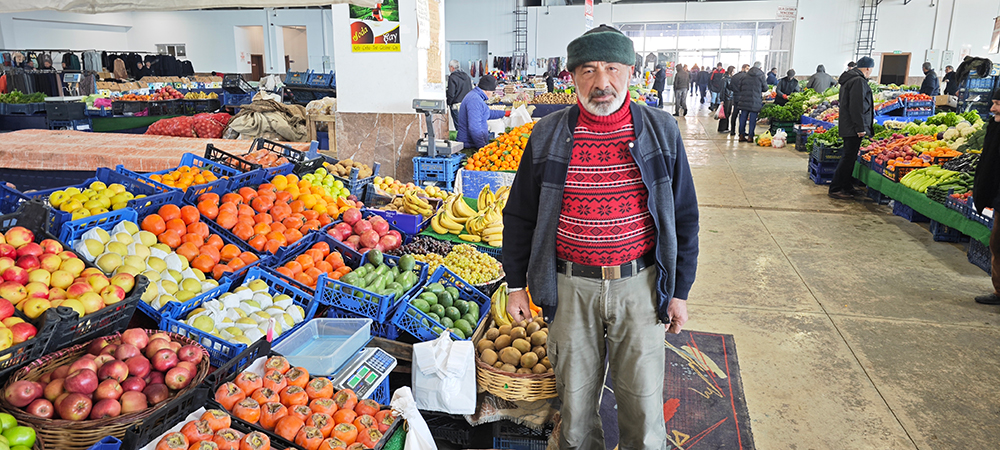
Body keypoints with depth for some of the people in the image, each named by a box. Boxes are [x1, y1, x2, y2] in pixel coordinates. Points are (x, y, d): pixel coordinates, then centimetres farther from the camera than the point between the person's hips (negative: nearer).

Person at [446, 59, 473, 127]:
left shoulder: (452, 77, -12)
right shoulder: (467, 76, 10)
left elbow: (451, 94, -14)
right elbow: (471, 90, 16)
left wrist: (448, 103, 0)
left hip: (457, 106, -7)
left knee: (459, 127, -3)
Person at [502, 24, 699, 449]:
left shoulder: (661, 132, -1)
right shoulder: (547, 135, -2)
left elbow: (684, 217, 5)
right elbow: (519, 216, 5)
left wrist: (679, 291, 4)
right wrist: (516, 285, 5)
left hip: (640, 286, 0)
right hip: (570, 288, 1)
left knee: (643, 402, 10)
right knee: (575, 397, 14)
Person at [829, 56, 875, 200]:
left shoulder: (848, 79, 18)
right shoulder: (859, 81, -14)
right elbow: (857, 106, -21)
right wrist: (860, 128, -20)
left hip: (847, 126, 11)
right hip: (853, 127, -11)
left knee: (850, 157, 14)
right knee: (849, 157, -8)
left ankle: (847, 188, 20)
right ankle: (835, 189, -7)